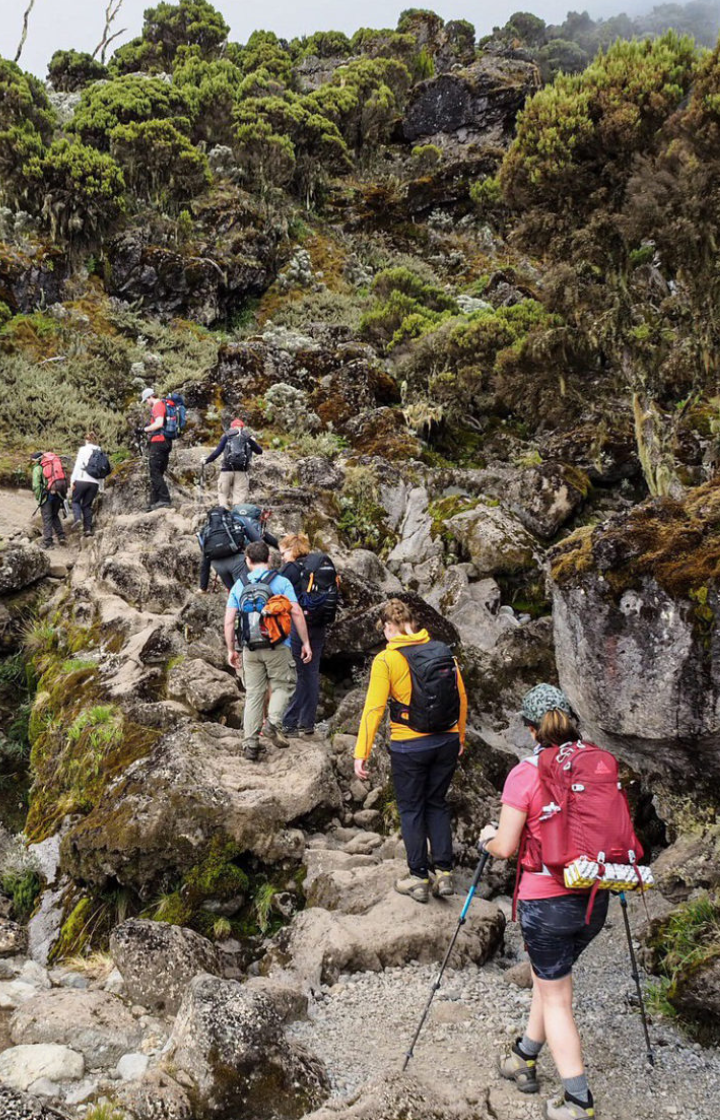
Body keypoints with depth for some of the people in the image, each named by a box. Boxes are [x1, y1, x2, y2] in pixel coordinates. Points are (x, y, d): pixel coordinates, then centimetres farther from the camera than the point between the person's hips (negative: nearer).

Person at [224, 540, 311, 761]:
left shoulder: (239, 585, 7)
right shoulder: (281, 581, -2)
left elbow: (229, 621, 5)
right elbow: (296, 613, -8)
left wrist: (231, 650, 13)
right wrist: (305, 642, -1)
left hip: (250, 648, 3)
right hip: (277, 646, -3)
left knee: (253, 693, 9)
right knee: (282, 686, 12)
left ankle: (250, 742, 8)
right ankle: (273, 723, -10)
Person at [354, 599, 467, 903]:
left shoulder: (386, 660, -12)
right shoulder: (443, 652, 0)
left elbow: (373, 708, -15)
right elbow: (462, 698, 7)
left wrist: (361, 754, -10)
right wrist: (460, 738, 20)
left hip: (409, 747, -4)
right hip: (447, 742, 4)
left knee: (411, 810, 12)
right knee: (437, 805, 19)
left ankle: (419, 879, 18)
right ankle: (444, 873, 18)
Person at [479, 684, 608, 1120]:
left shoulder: (525, 774, -15)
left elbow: (506, 848, -11)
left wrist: (488, 837, 9)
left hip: (545, 900, -5)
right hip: (595, 899, 6)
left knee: (557, 998, 9)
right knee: (549, 975, 25)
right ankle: (525, 1059, 40)